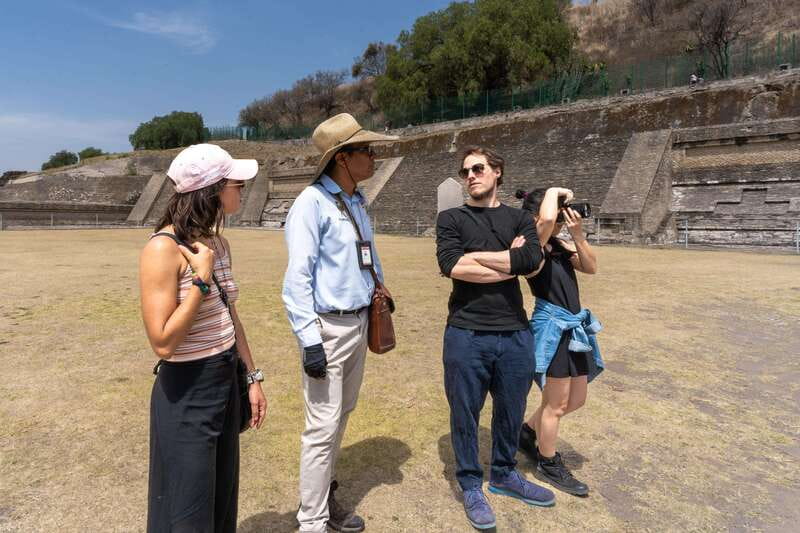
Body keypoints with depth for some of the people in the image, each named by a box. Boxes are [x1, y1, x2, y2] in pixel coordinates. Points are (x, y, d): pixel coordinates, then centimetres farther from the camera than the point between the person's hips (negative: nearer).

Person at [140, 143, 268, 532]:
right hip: (185, 393, -7)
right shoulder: (163, 248, -21)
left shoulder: (218, 243, 3)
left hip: (226, 382, 7)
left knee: (221, 500, 23)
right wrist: (201, 279, -23)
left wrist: (253, 377, 13)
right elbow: (163, 343, -24)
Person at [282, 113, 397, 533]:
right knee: (323, 426, -1)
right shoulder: (312, 203, -16)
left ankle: (323, 494, 37)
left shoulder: (358, 201, 10)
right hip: (328, 327, -8)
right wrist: (309, 339, -21)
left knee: (342, 415, 18)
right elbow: (297, 277, -18)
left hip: (360, 322, 9)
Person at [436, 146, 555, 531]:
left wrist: (472, 255, -10)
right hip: (467, 335, -2)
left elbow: (532, 260, -11)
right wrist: (508, 262, -9)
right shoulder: (451, 218, 3)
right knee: (465, 413, 9)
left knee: (511, 411, 17)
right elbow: (451, 266, -15)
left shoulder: (520, 219, 9)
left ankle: (504, 475, 41)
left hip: (515, 335, 3)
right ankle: (471, 485, 31)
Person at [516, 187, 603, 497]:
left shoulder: (559, 245, 11)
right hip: (553, 327, -9)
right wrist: (555, 192, -15)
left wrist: (578, 236, -7)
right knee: (556, 404, 6)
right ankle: (549, 465, 27)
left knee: (576, 400, 19)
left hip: (573, 327, 9)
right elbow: (546, 220, -34)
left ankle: (528, 432, 38)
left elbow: (590, 268, 5)